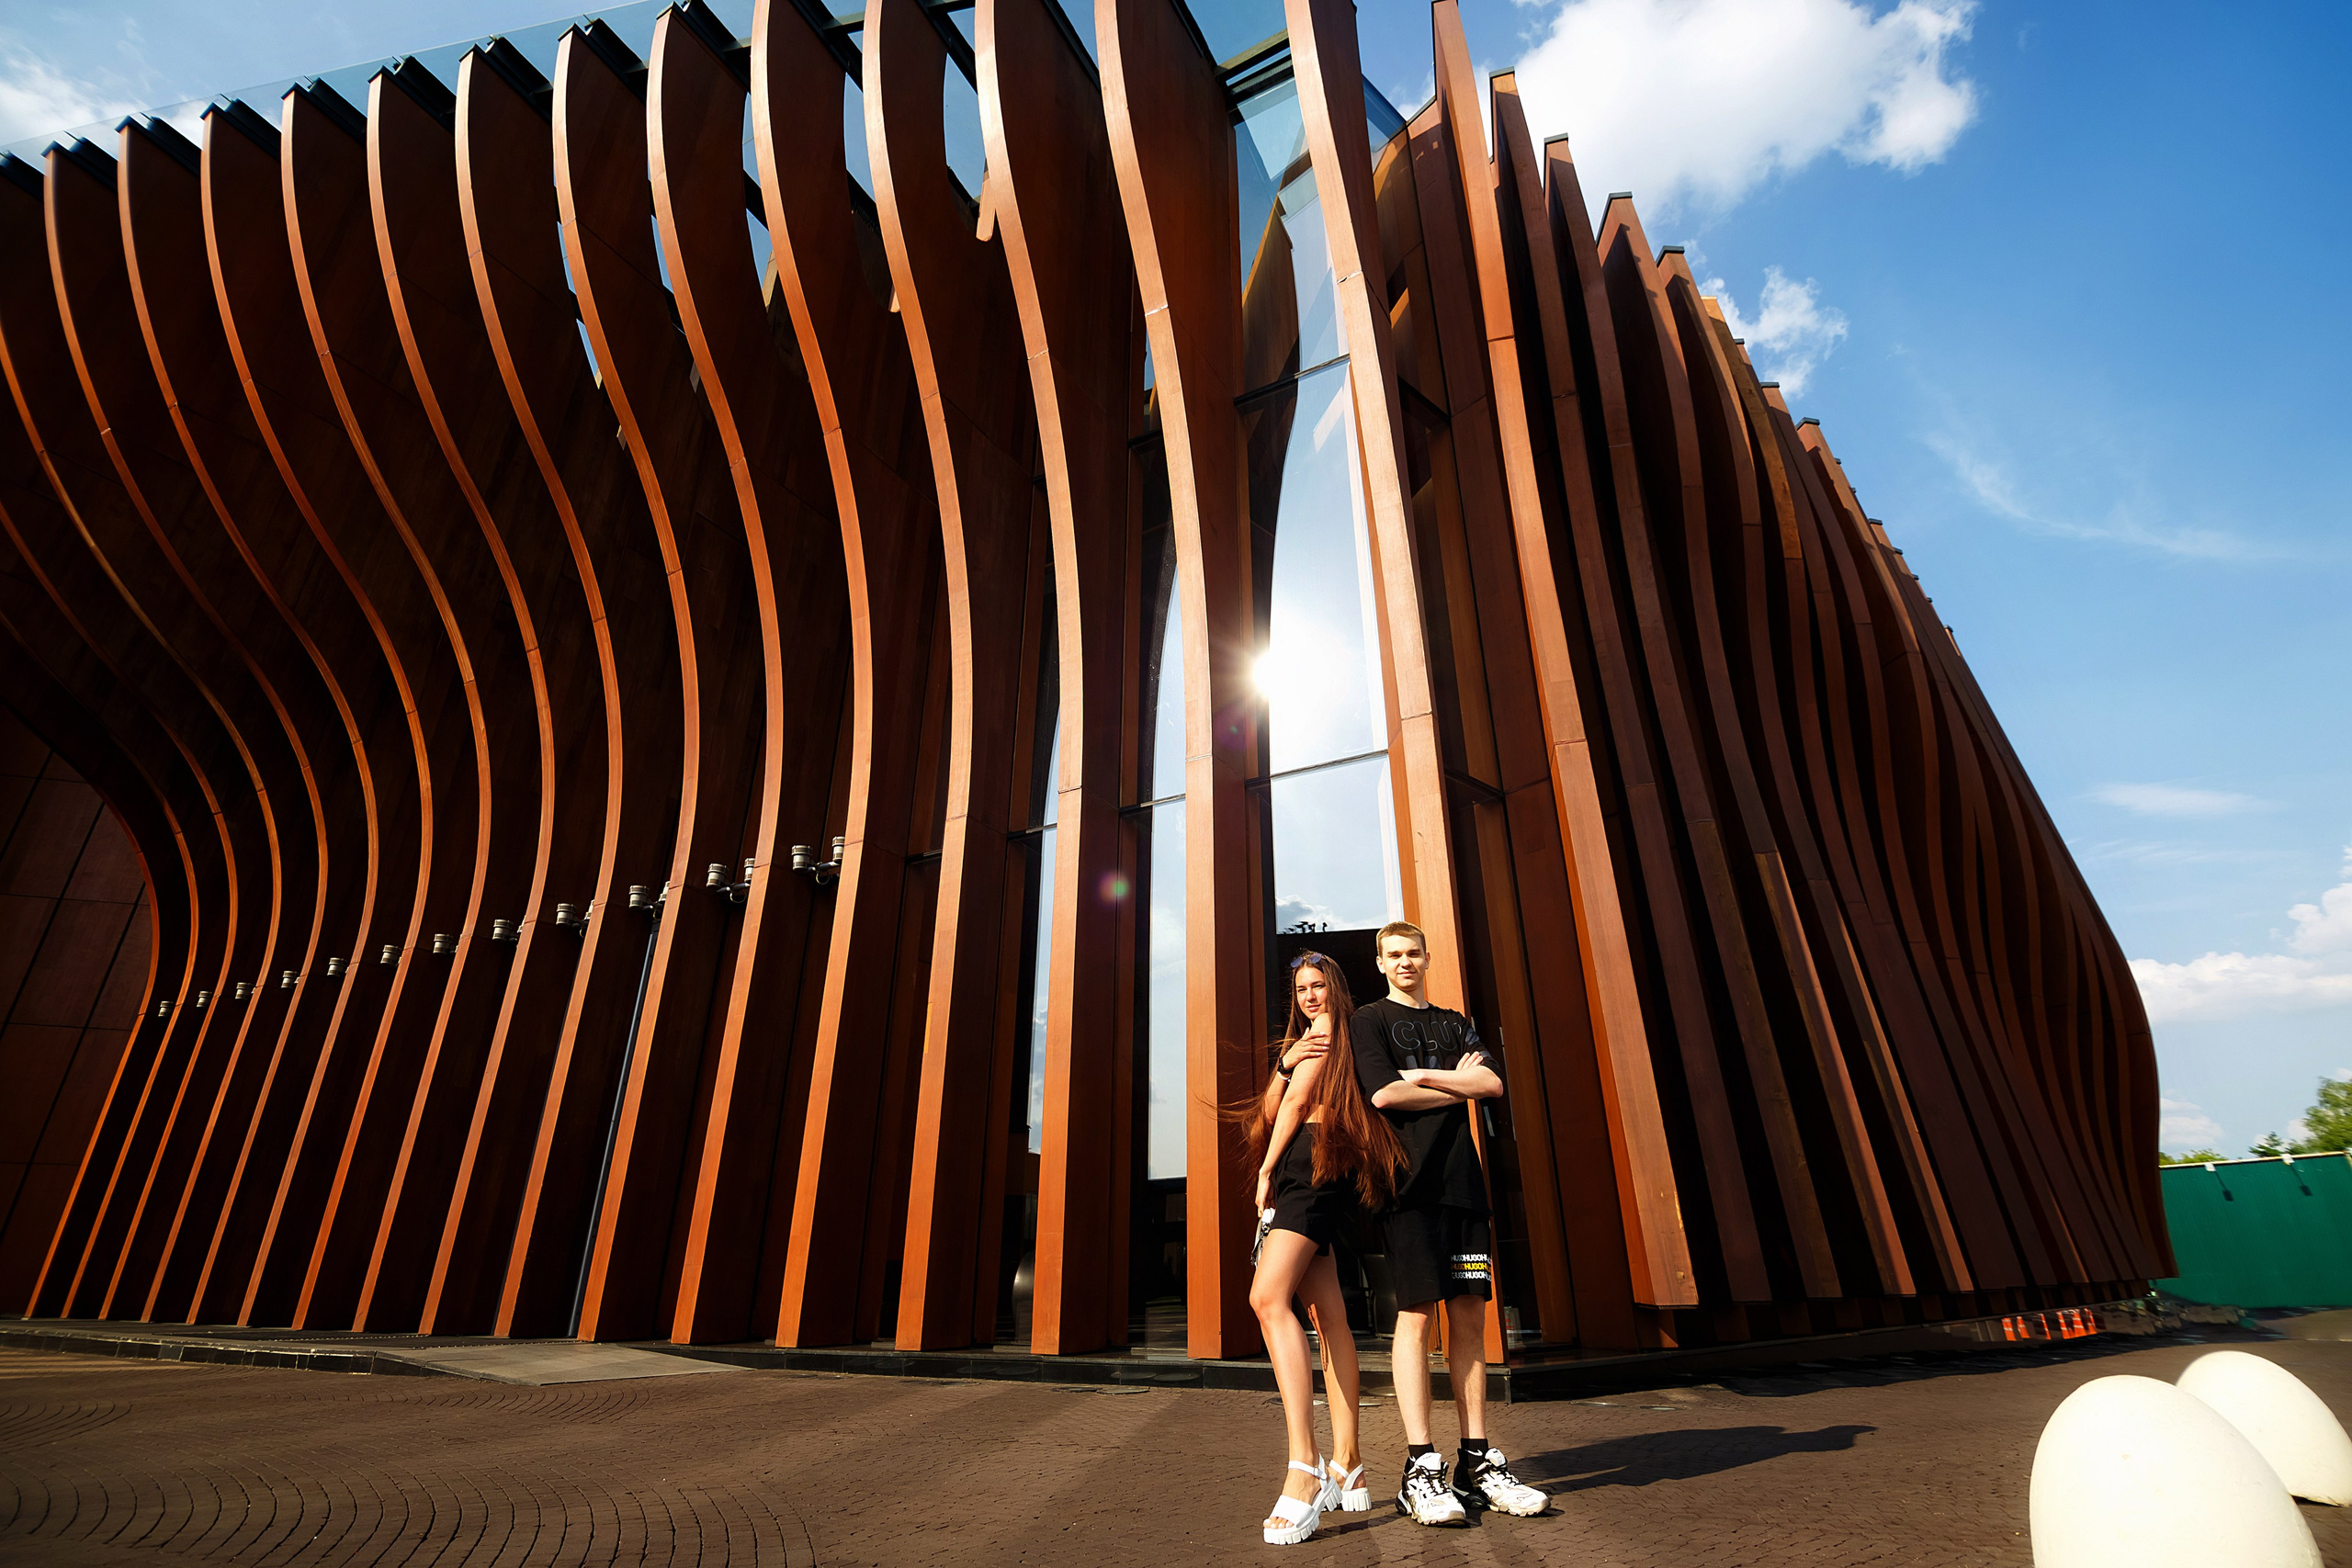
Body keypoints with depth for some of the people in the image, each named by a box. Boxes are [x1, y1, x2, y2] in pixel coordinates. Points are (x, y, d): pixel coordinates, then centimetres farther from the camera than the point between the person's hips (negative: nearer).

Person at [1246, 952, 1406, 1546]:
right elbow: (1270, 1110, 17)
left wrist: (1266, 1170, 0)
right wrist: (1284, 1063, -3)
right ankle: (1348, 1466, 11)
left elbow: (1297, 1103, -5)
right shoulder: (1303, 1037, 28)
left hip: (1314, 1162, -9)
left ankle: (1305, 1468, -30)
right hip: (1298, 1177, 9)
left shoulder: (1332, 1027, 1)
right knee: (1329, 1317, 7)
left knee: (1268, 1297, -24)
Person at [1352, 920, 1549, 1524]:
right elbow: (1384, 1094, -8)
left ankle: (1478, 1462, 11)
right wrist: (1458, 1084, 0)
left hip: (1462, 1179, 5)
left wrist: (1422, 1075, -5)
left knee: (1470, 1315, 4)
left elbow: (1493, 1083, 5)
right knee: (1417, 1312, -7)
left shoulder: (1455, 1023, 21)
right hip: (1408, 1177, -5)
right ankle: (1421, 1468, -1)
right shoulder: (1369, 1020, 7)